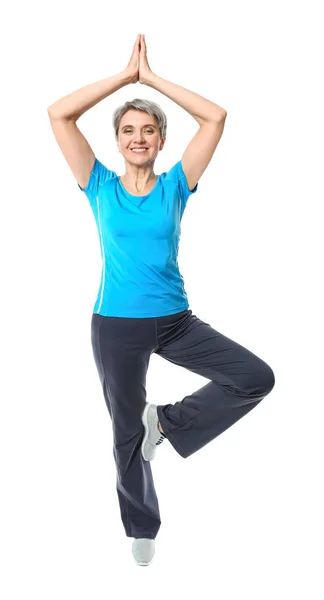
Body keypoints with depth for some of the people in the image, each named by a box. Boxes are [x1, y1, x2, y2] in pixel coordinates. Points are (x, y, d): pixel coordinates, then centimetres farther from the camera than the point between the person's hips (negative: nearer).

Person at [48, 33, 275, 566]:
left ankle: (169, 421, 7)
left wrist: (153, 78, -8)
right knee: (127, 433, 12)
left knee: (257, 377, -12)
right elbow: (58, 114, -11)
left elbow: (216, 117, -9)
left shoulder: (175, 185, -1)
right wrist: (126, 75, -10)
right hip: (117, 326, -1)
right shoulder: (101, 187, -2)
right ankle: (141, 526, 36)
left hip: (176, 321, 1)